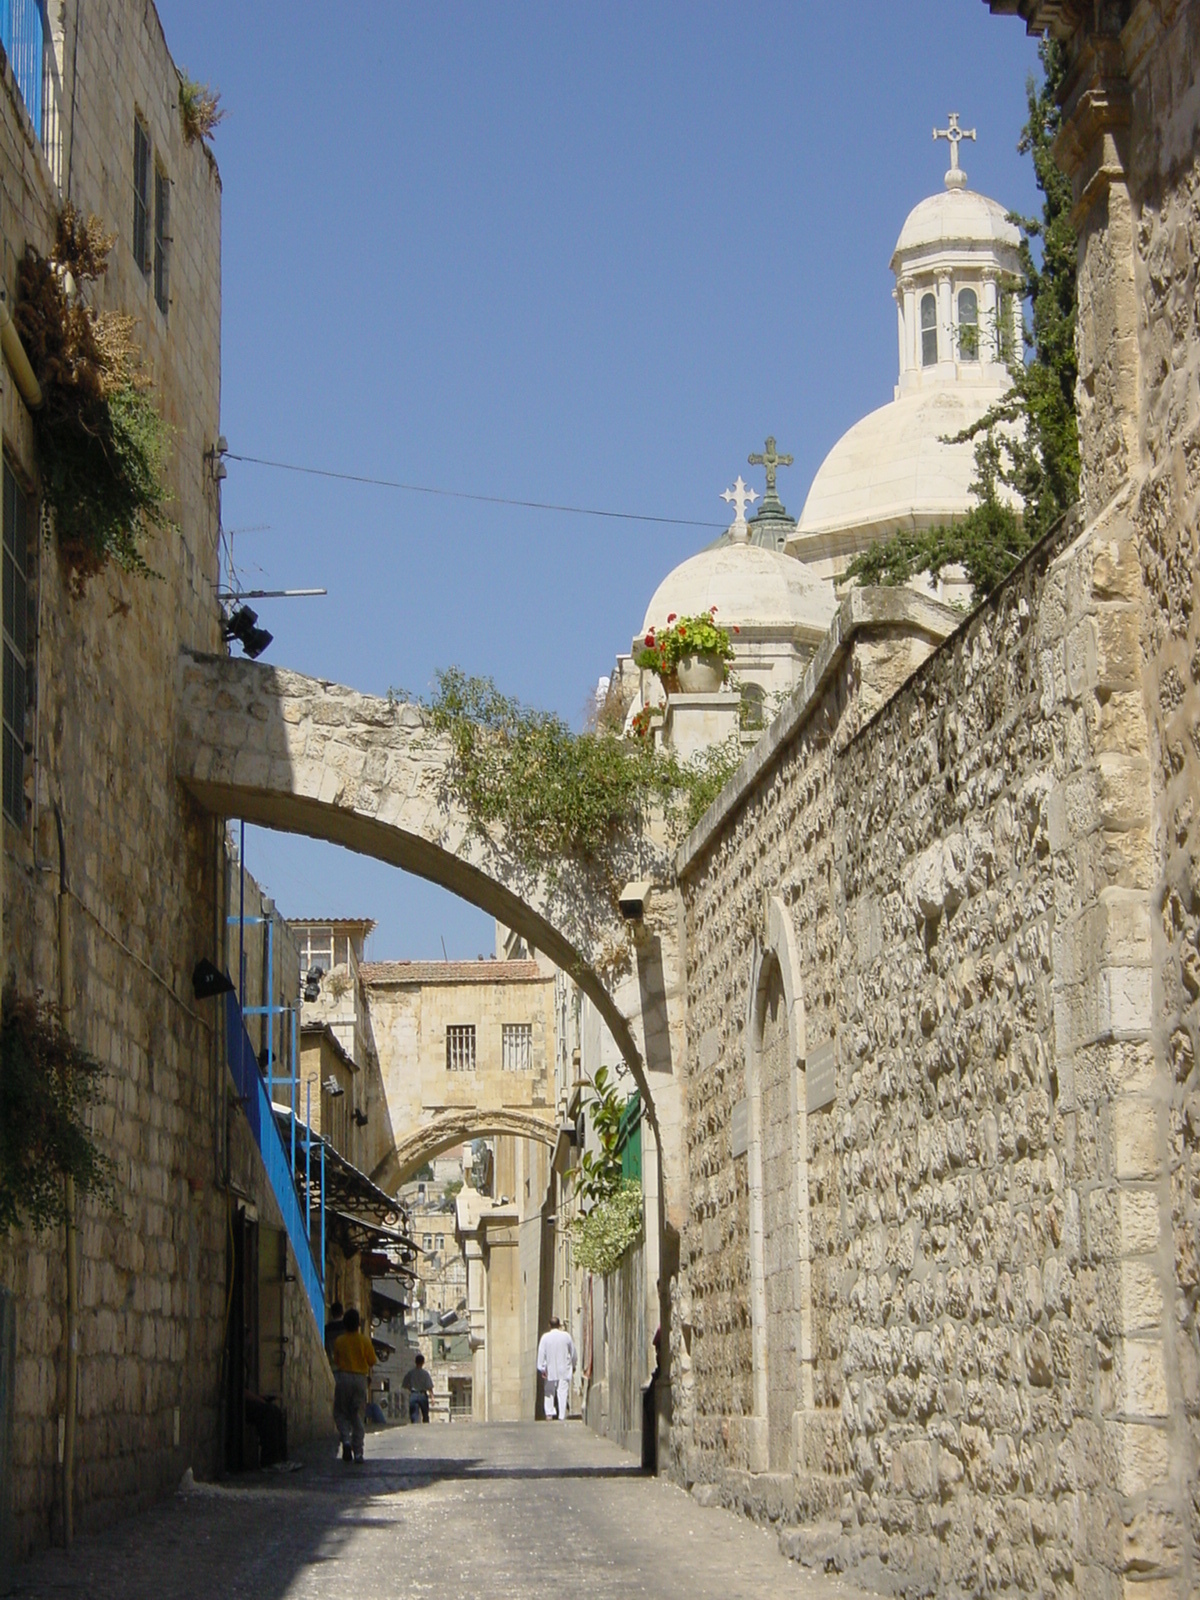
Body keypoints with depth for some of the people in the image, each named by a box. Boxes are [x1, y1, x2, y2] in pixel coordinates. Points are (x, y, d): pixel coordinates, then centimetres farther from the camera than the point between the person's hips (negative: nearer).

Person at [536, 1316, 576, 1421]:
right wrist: (573, 1366, 21)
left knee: (549, 1392, 12)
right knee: (563, 1392, 1)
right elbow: (573, 1352, 8)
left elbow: (541, 1353, -7)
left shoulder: (545, 1337, -6)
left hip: (550, 1370, 0)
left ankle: (549, 1414, 3)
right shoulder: (566, 1336, -2)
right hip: (564, 1370, 0)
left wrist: (542, 1368, -1)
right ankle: (562, 1416, -2)